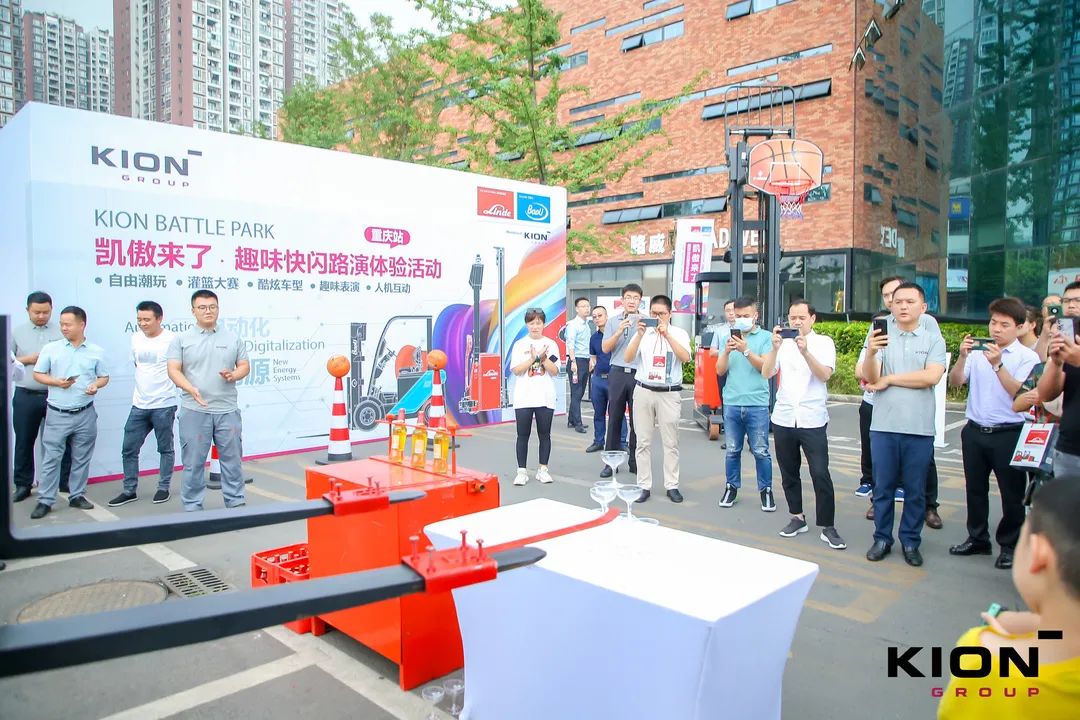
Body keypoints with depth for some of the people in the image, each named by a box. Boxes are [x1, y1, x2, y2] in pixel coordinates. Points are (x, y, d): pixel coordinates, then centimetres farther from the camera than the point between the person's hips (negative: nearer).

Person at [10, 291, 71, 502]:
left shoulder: (61, 332, 3)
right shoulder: (17, 333, 8)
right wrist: (28, 359, -6)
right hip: (25, 396, 2)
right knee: (24, 442, 9)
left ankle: (65, 482, 15)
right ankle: (23, 485, 21)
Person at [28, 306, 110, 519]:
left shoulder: (96, 351, 4)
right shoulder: (50, 348, 1)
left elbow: (104, 377, 9)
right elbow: (38, 374, 4)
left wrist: (96, 385, -12)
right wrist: (56, 382, -14)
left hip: (85, 414, 1)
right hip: (57, 414, -1)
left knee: (81, 458, 9)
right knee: (51, 457, 1)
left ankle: (77, 495, 21)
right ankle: (45, 500, 9)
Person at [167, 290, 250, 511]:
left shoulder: (233, 338, 9)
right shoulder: (181, 339, 3)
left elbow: (244, 366, 11)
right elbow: (173, 370, -3)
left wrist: (233, 375, -12)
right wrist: (191, 389, -21)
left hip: (227, 409, 2)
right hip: (194, 410, -2)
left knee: (232, 458, 8)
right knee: (193, 461, 4)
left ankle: (235, 501, 18)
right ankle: (192, 506, 15)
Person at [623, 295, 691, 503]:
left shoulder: (679, 333, 1)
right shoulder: (642, 332, 4)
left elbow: (685, 357, -16)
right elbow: (627, 358, -7)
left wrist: (666, 334, -21)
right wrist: (640, 335, -20)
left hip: (669, 393, -1)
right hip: (644, 391, 1)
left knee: (670, 442, 5)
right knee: (643, 442, 5)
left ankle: (672, 486, 15)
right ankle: (644, 486, 13)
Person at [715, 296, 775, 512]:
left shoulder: (766, 337, 1)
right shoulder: (729, 337, 9)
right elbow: (720, 370, 5)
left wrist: (746, 351, -21)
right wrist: (727, 351, -13)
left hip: (757, 404, -2)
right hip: (732, 403, 3)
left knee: (761, 451, 2)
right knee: (732, 450, 9)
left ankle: (766, 490, 15)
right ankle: (731, 487, 21)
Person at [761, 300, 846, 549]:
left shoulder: (823, 342, 0)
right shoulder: (783, 344, 6)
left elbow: (825, 375, -14)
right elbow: (766, 374, -5)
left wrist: (805, 352, -28)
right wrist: (775, 348, -20)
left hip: (812, 420, -3)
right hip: (783, 419, 3)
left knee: (821, 475, -5)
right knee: (788, 473, 12)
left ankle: (828, 527, 5)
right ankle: (797, 518, 27)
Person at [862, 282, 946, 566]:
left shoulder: (934, 340, 3)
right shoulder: (881, 336, 3)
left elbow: (931, 376, -13)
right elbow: (870, 377, -9)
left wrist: (888, 379, -8)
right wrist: (870, 354, -29)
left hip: (919, 428, 0)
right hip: (884, 426, 0)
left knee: (915, 490, 10)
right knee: (883, 487, 9)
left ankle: (910, 541, 24)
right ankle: (882, 539, 22)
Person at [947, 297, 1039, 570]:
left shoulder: (1027, 357, -5)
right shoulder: (978, 351, 3)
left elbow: (1020, 393, -17)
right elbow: (955, 382, -3)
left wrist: (998, 365, -25)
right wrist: (962, 357, -18)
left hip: (1009, 434, -3)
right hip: (975, 431, 3)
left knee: (1012, 493, 7)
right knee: (975, 488, 14)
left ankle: (1010, 545, 22)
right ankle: (978, 539, 29)